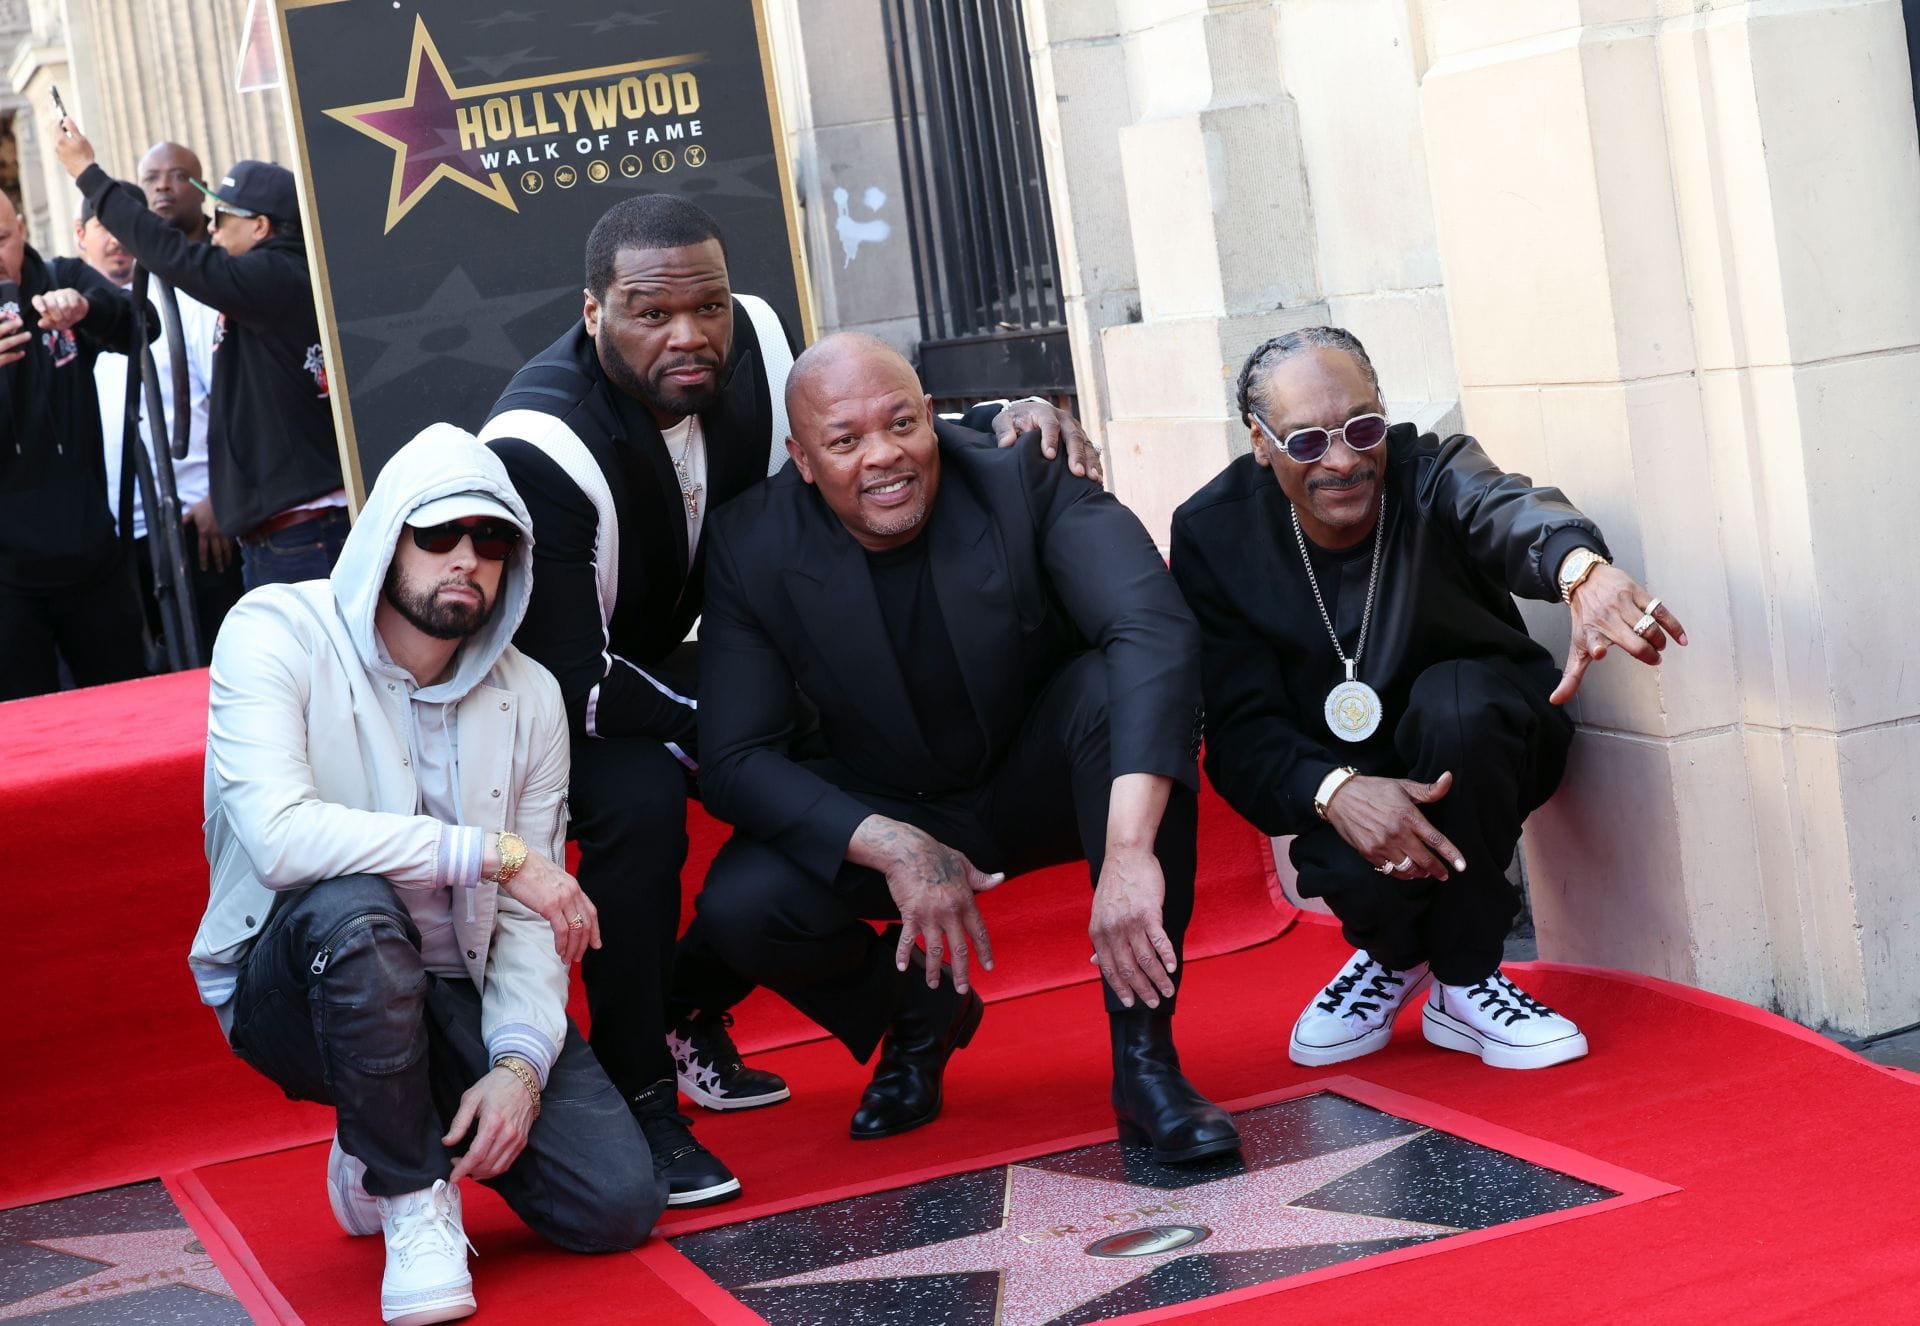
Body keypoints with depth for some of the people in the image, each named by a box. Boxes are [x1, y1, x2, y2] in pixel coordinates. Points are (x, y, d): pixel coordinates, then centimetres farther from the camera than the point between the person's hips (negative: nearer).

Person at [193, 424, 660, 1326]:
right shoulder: (276, 634, -15)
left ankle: (421, 1131, 18)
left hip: (454, 994, 4)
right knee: (353, 904, -39)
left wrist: (518, 1062, -20)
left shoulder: (530, 697, 0)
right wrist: (494, 853, -28)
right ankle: (413, 1199, -15)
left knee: (620, 1202, -13)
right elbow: (279, 837, -32)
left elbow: (529, 917, -3)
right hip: (291, 990, -4)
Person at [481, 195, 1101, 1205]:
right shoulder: (540, 448, -34)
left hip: (659, 656, 7)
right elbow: (569, 679, -31)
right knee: (643, 799, -34)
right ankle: (639, 1101, -18)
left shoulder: (752, 343, -17)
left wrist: (1004, 421, -15)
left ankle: (688, 1010, 16)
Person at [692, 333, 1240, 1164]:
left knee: (1119, 690, -33)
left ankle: (1144, 1051, -24)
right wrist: (893, 848, -33)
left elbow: (1157, 631, -37)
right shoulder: (754, 549, -16)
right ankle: (918, 1013, 10)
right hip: (887, 814, 1)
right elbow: (735, 760, -17)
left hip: (1038, 780, -1)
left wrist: (1131, 851, -51)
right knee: (738, 909, -26)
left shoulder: (1023, 481, -22)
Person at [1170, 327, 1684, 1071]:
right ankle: (1394, 956, 8)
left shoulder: (1432, 473, -20)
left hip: (1479, 749, 0)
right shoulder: (1213, 534, -15)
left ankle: (1464, 983, -14)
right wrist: (1334, 792, -39)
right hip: (1336, 779, 0)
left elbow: (1507, 510, -46)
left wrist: (1580, 567, -71)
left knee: (1454, 697, -35)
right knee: (1357, 869, -34)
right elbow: (1238, 725, -18)